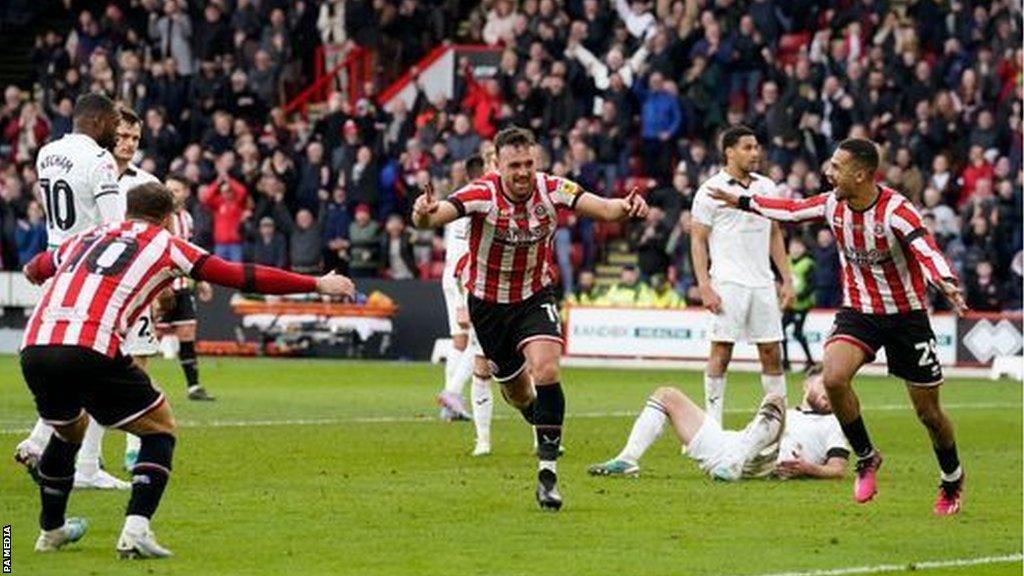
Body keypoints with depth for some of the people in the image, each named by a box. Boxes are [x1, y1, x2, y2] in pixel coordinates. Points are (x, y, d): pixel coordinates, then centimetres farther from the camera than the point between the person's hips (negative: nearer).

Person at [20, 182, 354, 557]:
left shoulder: (86, 238, 27)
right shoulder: (165, 245, 15)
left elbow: (36, 268, 46)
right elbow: (242, 277, 12)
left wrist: (33, 271, 71)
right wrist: (316, 284, 19)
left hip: (33, 349, 5)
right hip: (90, 353, -5)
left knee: (68, 431, 33)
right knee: (159, 429, 14)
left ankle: (51, 531, 43)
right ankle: (135, 530, -3)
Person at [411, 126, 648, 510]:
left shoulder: (551, 190, -17)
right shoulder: (482, 195, -24)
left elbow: (601, 208, -26)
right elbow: (438, 215, -38)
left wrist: (625, 206, -49)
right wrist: (424, 215, -62)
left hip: (535, 298, 0)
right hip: (489, 302, 0)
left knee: (546, 369, -24)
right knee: (517, 390, 13)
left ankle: (547, 472, -20)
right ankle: (543, 428, 50)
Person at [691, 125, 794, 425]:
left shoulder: (766, 187, 12)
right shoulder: (711, 190, -3)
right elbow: (698, 240, -4)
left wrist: (787, 279, 12)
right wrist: (704, 286, -12)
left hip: (763, 284, 5)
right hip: (728, 284, -5)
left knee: (772, 352, 4)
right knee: (721, 352, -5)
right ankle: (713, 424, 0)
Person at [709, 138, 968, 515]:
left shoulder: (895, 209, -24)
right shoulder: (833, 205, -6)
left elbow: (925, 248, -41)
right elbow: (791, 210, 14)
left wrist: (946, 284, -59)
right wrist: (743, 202, 20)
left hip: (906, 314, -4)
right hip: (858, 310, 4)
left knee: (929, 412, 3)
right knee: (833, 377, -24)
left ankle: (953, 481, 31)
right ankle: (866, 457, -1)